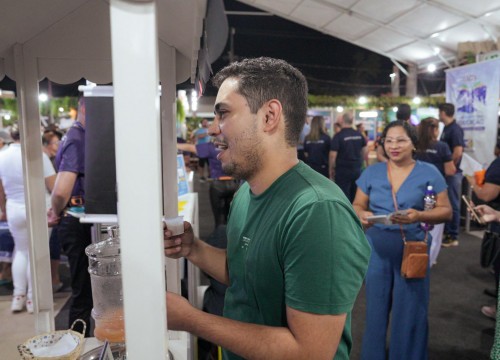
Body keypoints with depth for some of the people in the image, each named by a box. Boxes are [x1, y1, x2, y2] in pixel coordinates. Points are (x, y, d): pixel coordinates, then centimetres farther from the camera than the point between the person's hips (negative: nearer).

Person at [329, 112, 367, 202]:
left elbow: (333, 155, -13)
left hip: (343, 170, -5)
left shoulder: (338, 136, -13)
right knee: (355, 196, 14)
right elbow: (364, 152, 12)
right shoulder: (359, 135, 4)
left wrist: (331, 169, -1)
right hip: (357, 170, 5)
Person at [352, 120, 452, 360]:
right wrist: (361, 215, -17)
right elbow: (357, 205, 7)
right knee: (376, 306, 12)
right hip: (377, 249, 2)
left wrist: (419, 216, -21)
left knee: (410, 310, 9)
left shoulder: (429, 173, -2)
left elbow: (446, 210, -1)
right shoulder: (371, 172, 3)